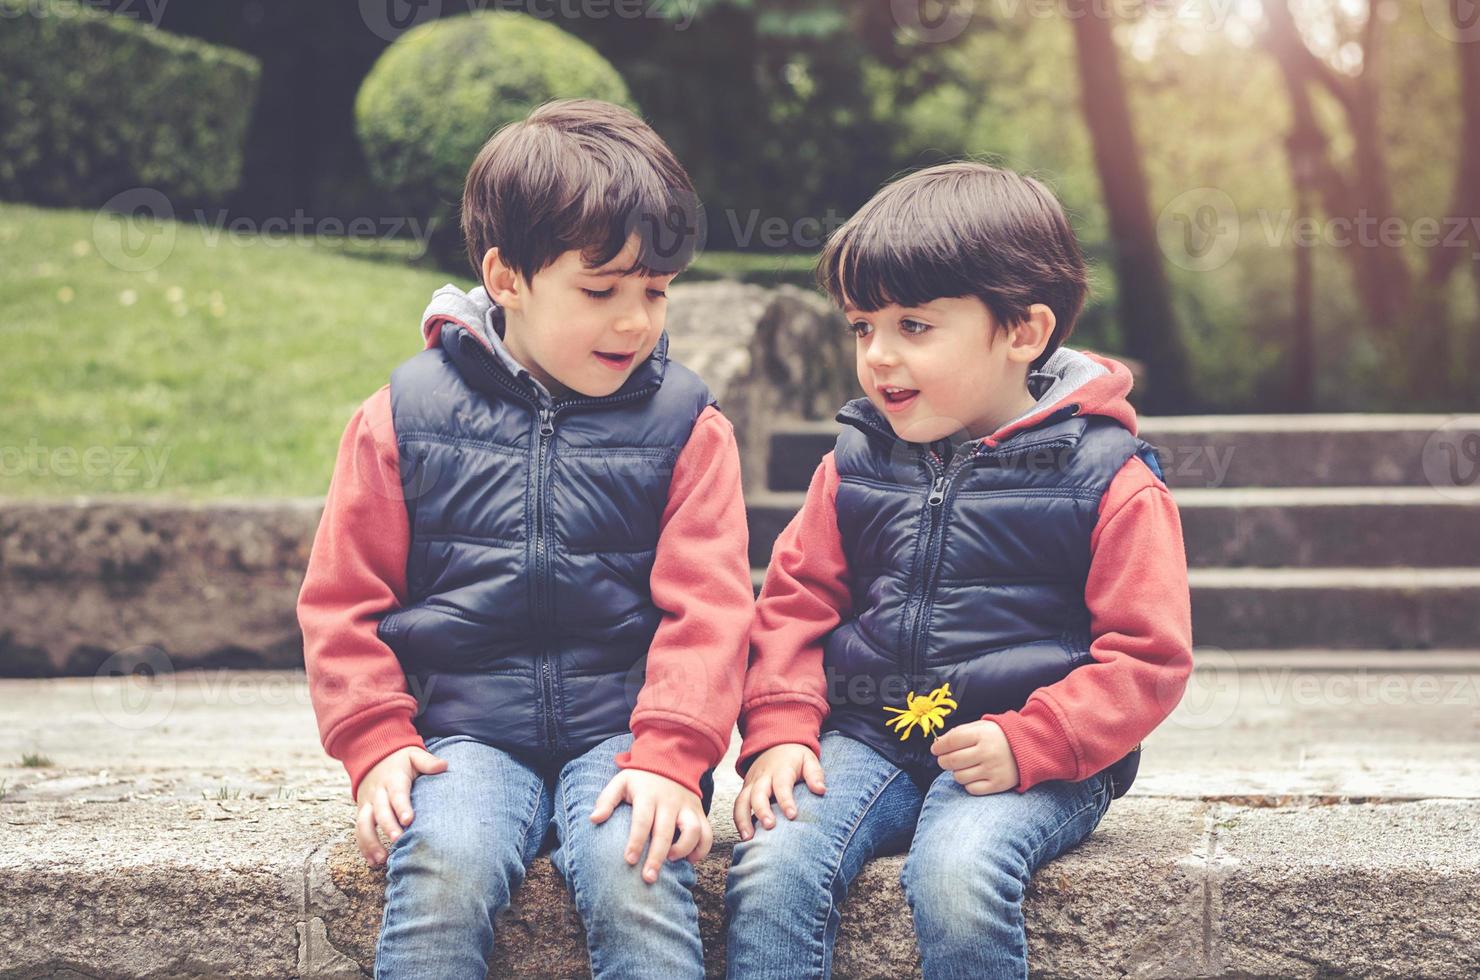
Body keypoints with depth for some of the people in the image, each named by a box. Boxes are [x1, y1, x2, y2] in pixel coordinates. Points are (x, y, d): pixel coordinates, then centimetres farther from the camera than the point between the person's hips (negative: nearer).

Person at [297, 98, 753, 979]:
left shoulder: (686, 425, 5)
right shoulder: (405, 416, 6)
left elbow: (706, 606, -1)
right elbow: (343, 601, 8)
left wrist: (670, 757, -14)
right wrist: (376, 745, -4)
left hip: (622, 734, 0)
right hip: (465, 734, 0)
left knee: (634, 873, -29)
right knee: (443, 870, -29)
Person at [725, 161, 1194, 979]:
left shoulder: (1108, 480, -3)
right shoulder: (856, 466, 11)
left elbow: (1147, 653, -5)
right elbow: (795, 599, 14)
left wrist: (1027, 744, -18)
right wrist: (780, 730, -3)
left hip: (1032, 760, -4)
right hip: (868, 736, 4)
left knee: (956, 874, -33)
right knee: (770, 866, -23)